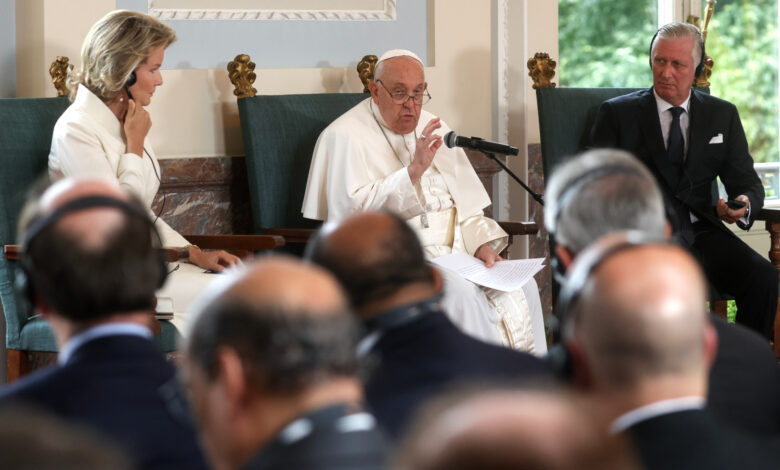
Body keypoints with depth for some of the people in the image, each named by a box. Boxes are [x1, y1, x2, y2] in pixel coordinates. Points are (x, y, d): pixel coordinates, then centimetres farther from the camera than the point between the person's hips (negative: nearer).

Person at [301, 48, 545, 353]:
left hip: (452, 253, 6)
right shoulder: (346, 136, -3)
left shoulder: (433, 130, 19)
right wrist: (413, 171, -23)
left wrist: (482, 244, 0)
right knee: (459, 293, -33)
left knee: (522, 287, -19)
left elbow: (464, 204, 20)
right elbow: (353, 210, -17)